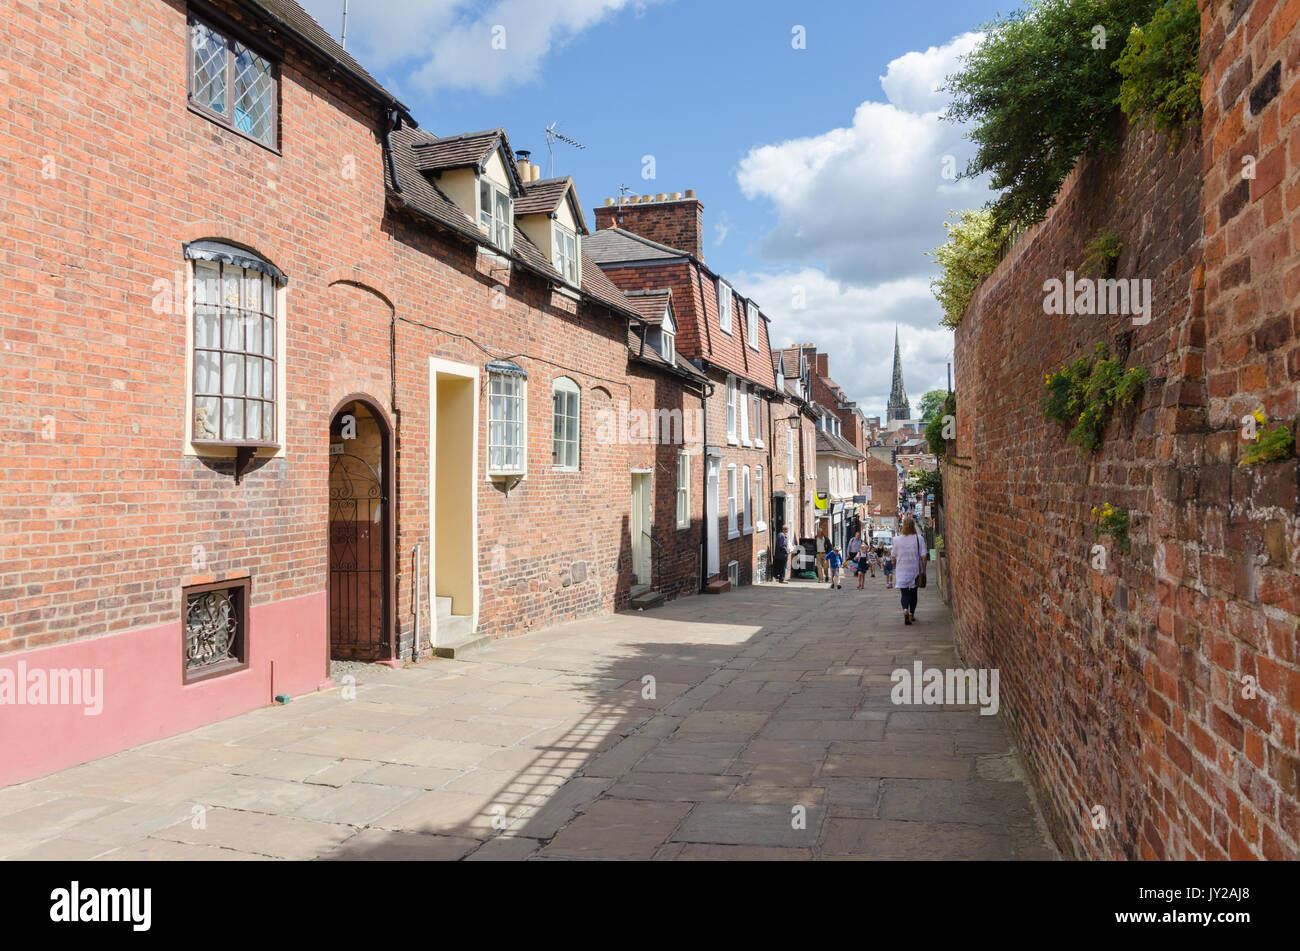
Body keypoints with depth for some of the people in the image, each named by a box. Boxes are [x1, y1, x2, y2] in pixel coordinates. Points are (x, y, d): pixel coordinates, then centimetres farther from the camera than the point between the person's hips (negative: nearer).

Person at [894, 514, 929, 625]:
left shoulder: (897, 539, -6)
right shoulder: (919, 538, -8)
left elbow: (894, 555, 6)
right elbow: (924, 555, -10)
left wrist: (894, 562, 27)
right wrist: (923, 569, 0)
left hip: (902, 570, -1)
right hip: (915, 570, 1)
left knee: (904, 593, 0)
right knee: (913, 592, 17)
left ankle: (905, 610, -26)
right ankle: (912, 614, 26)